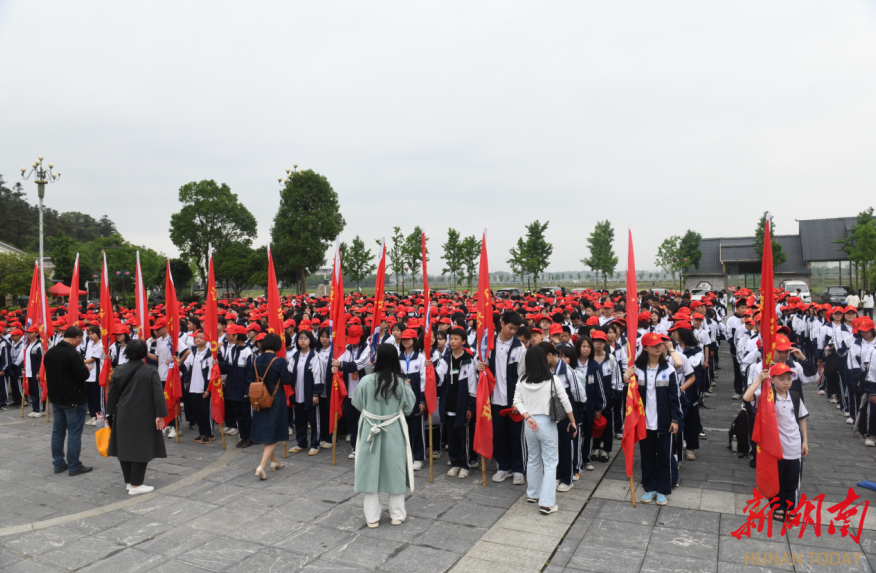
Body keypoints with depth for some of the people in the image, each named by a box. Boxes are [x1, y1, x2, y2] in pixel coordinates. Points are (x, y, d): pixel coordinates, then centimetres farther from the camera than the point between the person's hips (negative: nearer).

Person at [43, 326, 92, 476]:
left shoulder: (50, 352, 4)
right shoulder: (73, 354, -22)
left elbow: (49, 372, 15)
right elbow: (83, 375, -22)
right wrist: (85, 368, -3)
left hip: (56, 398, 8)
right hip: (73, 399, -8)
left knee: (57, 431, 14)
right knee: (74, 433, 0)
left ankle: (59, 464, 23)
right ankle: (74, 466, 5)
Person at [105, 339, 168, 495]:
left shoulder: (118, 371, 1)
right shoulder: (151, 371, -10)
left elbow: (111, 394, 8)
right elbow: (158, 394, -15)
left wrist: (110, 413, 18)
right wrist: (160, 415, -11)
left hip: (123, 416, 4)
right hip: (143, 417, -4)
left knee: (125, 446, 15)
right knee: (141, 448, 2)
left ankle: (129, 481, 25)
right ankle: (135, 485, 3)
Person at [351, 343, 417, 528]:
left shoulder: (366, 381, -13)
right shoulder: (401, 382, -11)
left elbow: (357, 404, 0)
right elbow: (410, 405, -1)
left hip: (371, 430, 0)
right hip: (394, 431, 1)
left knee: (370, 471, 9)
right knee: (395, 470, 12)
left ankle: (372, 517, 15)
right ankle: (397, 515, 21)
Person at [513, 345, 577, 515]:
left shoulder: (523, 380, -3)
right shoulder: (552, 380, -11)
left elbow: (517, 401, -5)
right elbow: (565, 402, -6)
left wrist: (527, 417, -9)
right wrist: (572, 422, 5)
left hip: (529, 424, 4)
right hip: (547, 423, -4)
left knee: (533, 459, 21)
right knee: (550, 463, 4)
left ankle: (532, 494, 33)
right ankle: (546, 503, 2)